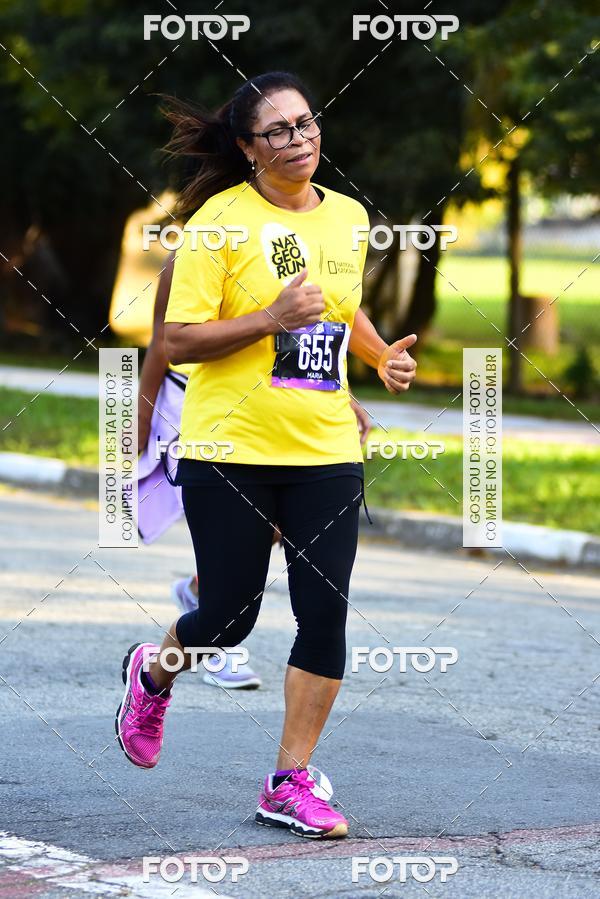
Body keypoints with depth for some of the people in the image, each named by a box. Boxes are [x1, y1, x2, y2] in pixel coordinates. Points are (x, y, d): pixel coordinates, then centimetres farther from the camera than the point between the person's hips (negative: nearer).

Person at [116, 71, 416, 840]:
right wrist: (272, 319, -23)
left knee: (326, 616, -2)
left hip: (327, 451, 5)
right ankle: (153, 674, 38)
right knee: (229, 617, 3)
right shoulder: (221, 220, -10)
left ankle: (290, 784, 8)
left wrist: (382, 354, 8)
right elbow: (176, 341, -13)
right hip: (230, 450, -4)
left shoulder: (349, 217, 8)